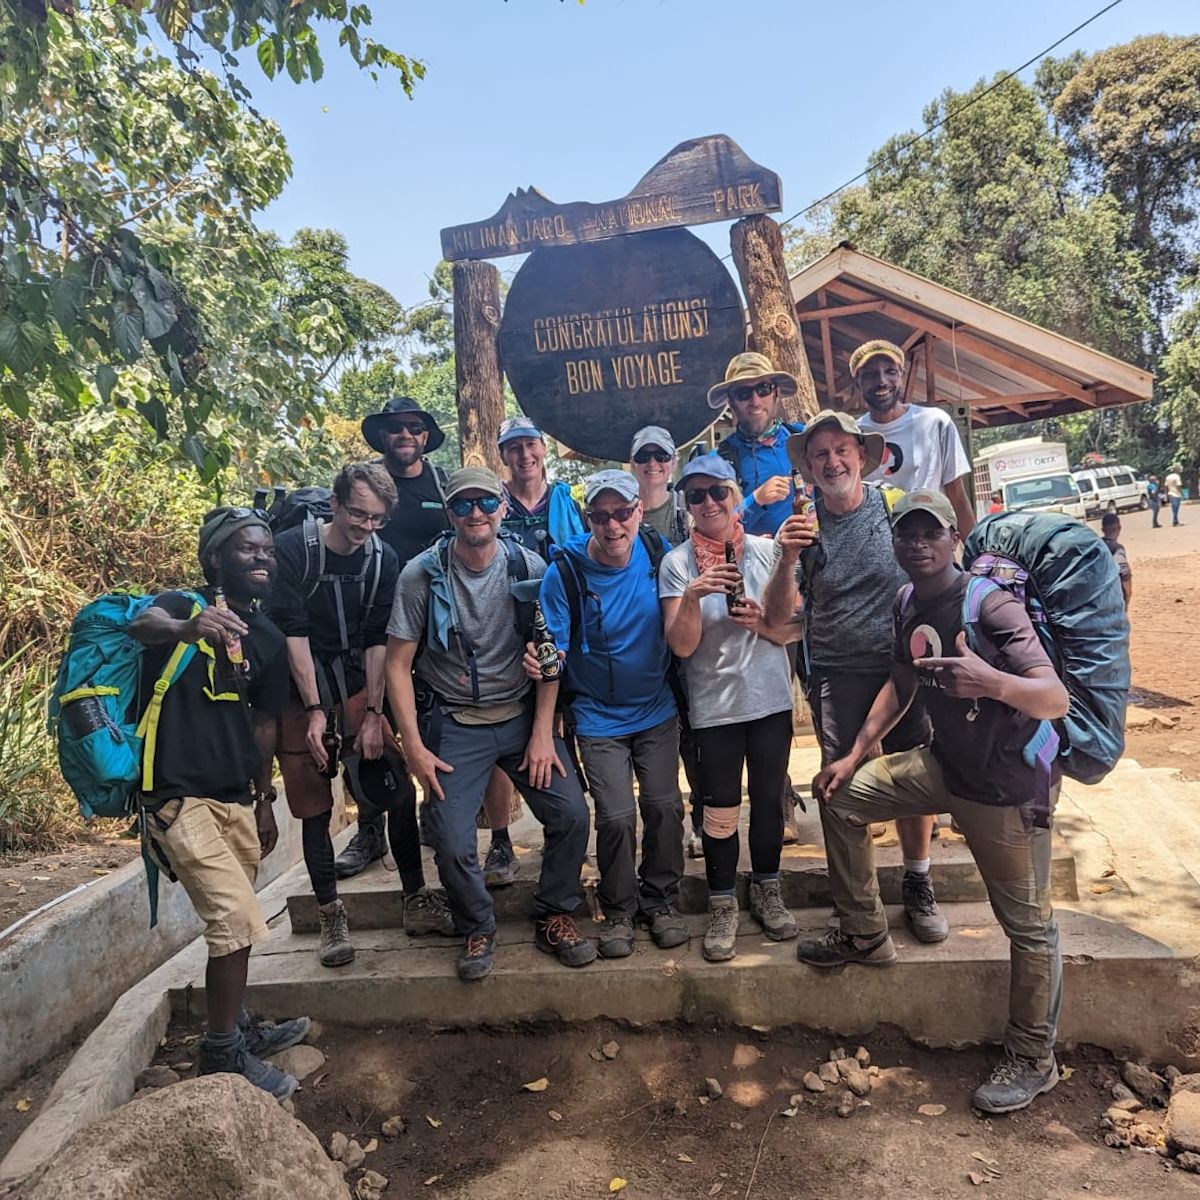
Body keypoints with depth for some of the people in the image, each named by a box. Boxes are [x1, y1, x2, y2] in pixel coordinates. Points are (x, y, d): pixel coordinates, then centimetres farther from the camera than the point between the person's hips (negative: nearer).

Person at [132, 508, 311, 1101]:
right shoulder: (183, 606, -7)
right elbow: (142, 626, -31)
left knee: (233, 924, 17)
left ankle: (236, 1027, 36)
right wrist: (187, 627, -54)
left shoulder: (269, 639, 9)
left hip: (237, 798, 6)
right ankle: (221, 1051, 8)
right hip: (179, 797, -6)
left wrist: (264, 800, 16)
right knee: (240, 922, -10)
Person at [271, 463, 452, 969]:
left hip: (358, 692, 3)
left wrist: (373, 713, -8)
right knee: (315, 809, 3)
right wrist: (315, 711, -17)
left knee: (402, 792, -4)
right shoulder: (292, 549, -12)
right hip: (300, 697, -2)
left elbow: (377, 640, -3)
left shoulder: (383, 559, -2)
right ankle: (331, 918, 18)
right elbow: (292, 633, -14)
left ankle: (417, 903, 11)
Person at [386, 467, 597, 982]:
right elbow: (398, 664, -5)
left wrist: (542, 732, -7)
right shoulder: (422, 574, -10)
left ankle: (553, 917, 17)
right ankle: (477, 930, 21)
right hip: (454, 725, -1)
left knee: (571, 814, -9)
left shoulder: (528, 568, -6)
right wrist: (414, 746, -10)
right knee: (452, 843, -9)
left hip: (523, 716, 2)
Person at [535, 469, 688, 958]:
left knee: (664, 806, 4)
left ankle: (661, 901, 28)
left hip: (657, 709, 3)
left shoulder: (658, 551, -7)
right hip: (599, 716, -3)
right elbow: (555, 649, -15)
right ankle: (618, 911, 20)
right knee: (616, 816, -6)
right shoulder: (564, 573, -17)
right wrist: (541, 661, -36)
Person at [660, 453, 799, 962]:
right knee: (721, 809, 5)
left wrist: (759, 622, -16)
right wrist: (692, 595, -25)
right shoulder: (677, 563, -4)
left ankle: (767, 891, 34)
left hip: (771, 699, 2)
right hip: (714, 705, -2)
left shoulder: (765, 551, 0)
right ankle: (723, 906, 23)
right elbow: (682, 645, -10)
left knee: (769, 798, 14)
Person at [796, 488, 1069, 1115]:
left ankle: (1033, 1060, 28)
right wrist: (854, 755, 9)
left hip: (1010, 787, -7)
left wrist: (992, 682, -50)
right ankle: (865, 935, 24)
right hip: (943, 766, 7)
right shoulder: (906, 603, -1)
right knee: (840, 796, 8)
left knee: (1028, 924, 5)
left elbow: (1056, 700, -29)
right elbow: (901, 683, 12)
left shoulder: (989, 604, -23)